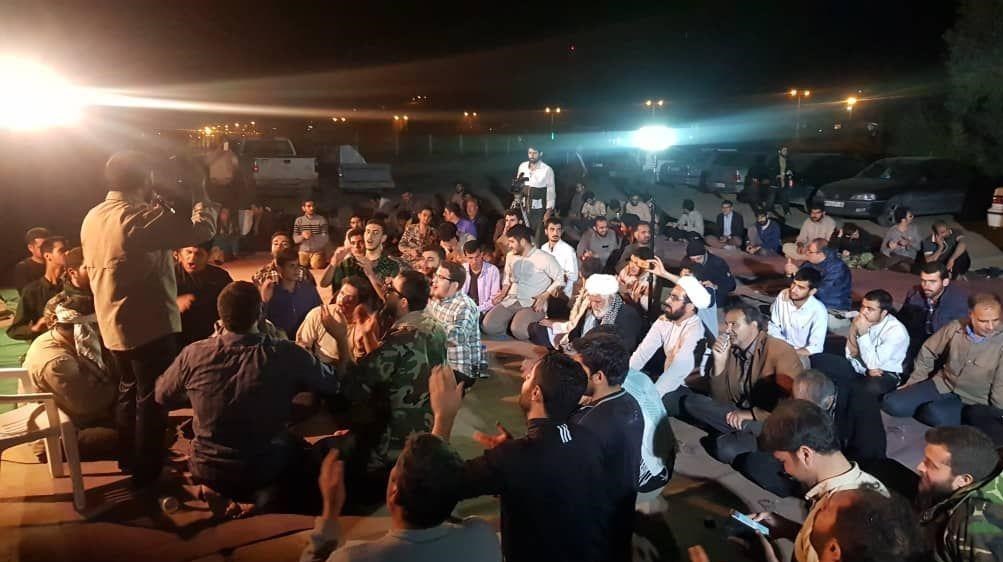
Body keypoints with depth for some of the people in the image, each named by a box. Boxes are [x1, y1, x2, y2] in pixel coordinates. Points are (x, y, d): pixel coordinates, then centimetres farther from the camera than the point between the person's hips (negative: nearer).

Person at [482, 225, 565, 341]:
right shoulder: (510, 256, 13)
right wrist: (503, 293, 10)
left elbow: (560, 278, -8)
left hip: (532, 304, -5)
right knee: (488, 326, -16)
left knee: (519, 330, -31)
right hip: (510, 301, 6)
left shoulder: (544, 258, -7)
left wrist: (544, 297, -18)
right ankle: (512, 322, 10)